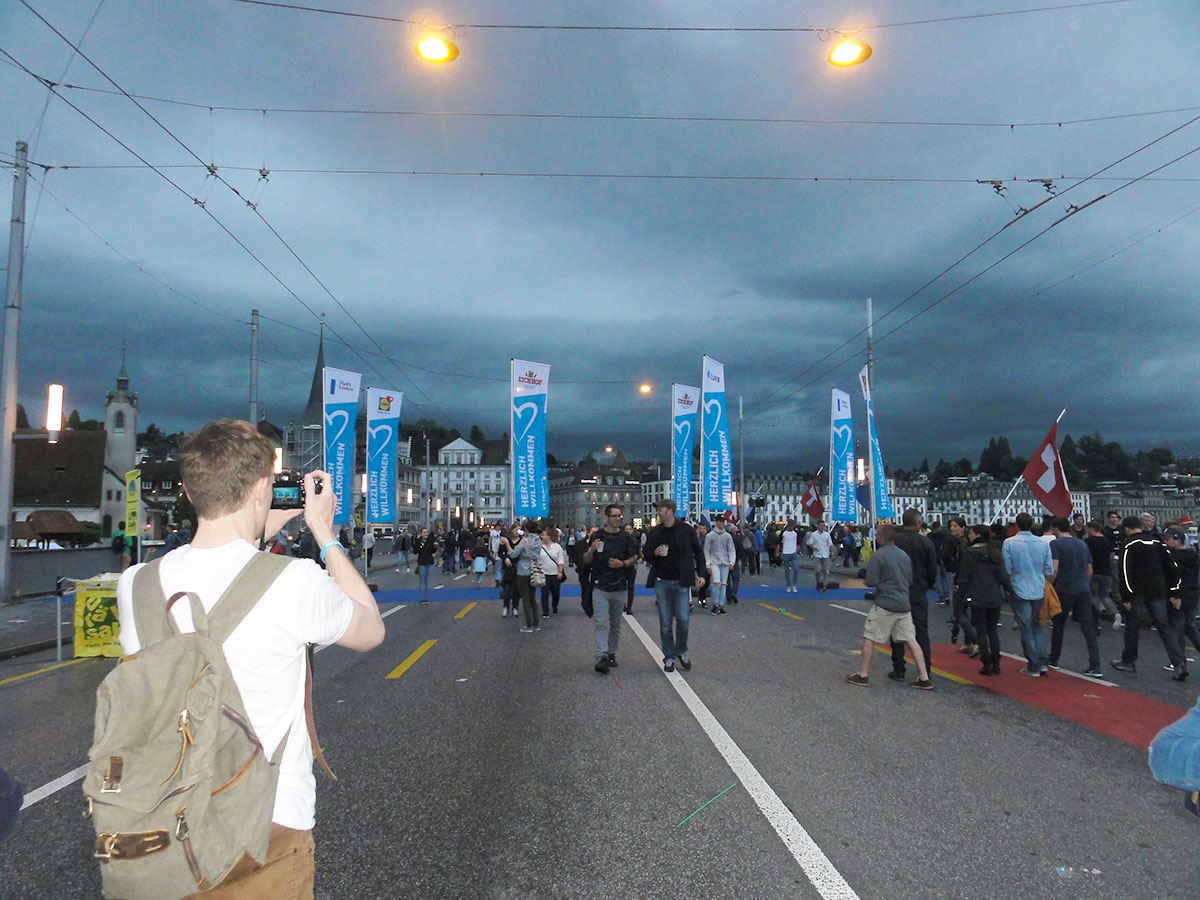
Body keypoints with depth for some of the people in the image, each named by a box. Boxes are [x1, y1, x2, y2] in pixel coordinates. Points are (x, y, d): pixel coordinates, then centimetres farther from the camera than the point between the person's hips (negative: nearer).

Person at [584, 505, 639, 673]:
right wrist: (591, 550, -15)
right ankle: (602, 657, -19)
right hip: (600, 587, -2)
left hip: (619, 588, 2)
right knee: (600, 622, -13)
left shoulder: (627, 537, 7)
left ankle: (611, 654, 25)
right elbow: (586, 561, 6)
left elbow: (634, 558, 9)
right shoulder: (596, 536, 3)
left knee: (615, 624, 12)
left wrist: (623, 563, -11)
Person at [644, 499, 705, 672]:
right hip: (662, 581, 2)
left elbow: (698, 552, 8)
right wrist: (654, 553, -10)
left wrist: (701, 574, 1)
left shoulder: (686, 530, -1)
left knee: (682, 619, -5)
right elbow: (647, 555, 13)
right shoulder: (654, 533, 5)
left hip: (681, 582, -2)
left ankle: (681, 652, 19)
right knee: (665, 623, 4)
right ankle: (669, 657, 16)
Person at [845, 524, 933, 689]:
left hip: (885, 604, -6)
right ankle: (924, 678, 8)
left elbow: (871, 582, -14)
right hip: (904, 604, 6)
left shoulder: (877, 556, -12)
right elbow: (909, 579, 17)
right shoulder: (904, 555, 9)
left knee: (869, 638, 5)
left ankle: (863, 675, 11)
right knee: (911, 641, 9)